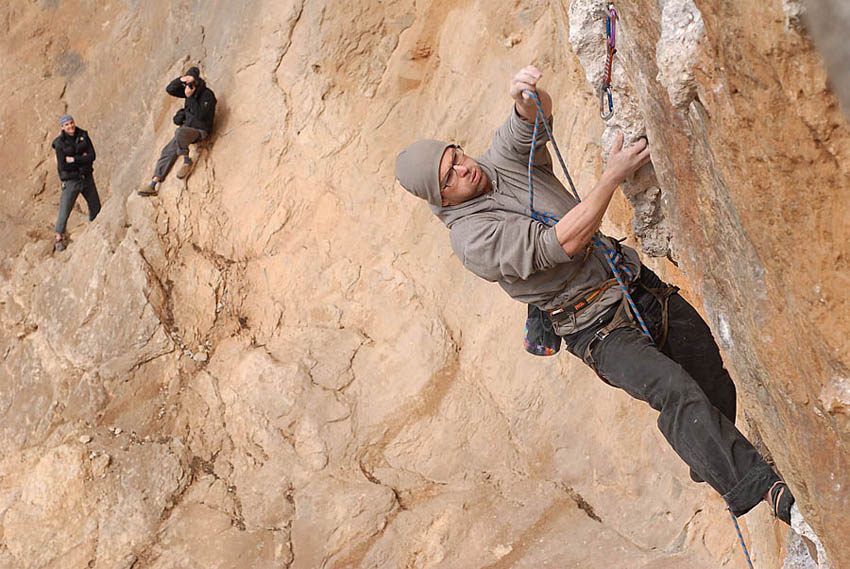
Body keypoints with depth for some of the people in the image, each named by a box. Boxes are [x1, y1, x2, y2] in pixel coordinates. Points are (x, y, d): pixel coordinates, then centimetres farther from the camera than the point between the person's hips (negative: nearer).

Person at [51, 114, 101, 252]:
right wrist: (82, 159, -14)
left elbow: (92, 156, -9)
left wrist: (73, 160, -17)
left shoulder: (83, 135, -1)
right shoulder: (60, 143, -11)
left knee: (96, 207, 15)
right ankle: (59, 238, 13)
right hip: (71, 180, -4)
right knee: (65, 211, -4)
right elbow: (63, 166, -17)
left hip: (87, 177, 4)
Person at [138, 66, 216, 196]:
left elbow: (200, 115, -24)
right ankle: (153, 184, -3)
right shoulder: (189, 92, 6)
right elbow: (170, 89, 3)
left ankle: (187, 161, -17)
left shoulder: (207, 95, -16)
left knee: (180, 132, -38)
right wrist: (180, 80, -14)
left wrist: (191, 98, -21)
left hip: (200, 131, -8)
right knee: (168, 151, -3)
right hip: (187, 128, 8)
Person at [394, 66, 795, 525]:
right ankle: (761, 488, -28)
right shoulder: (471, 240, -17)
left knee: (715, 386, 7)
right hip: (600, 329, -7)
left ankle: (714, 467, 31)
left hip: (640, 284, 7)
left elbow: (538, 116, -12)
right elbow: (562, 243, -24)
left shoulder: (503, 158, 4)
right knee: (675, 391, -26)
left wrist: (528, 96, -37)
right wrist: (613, 176, -27)